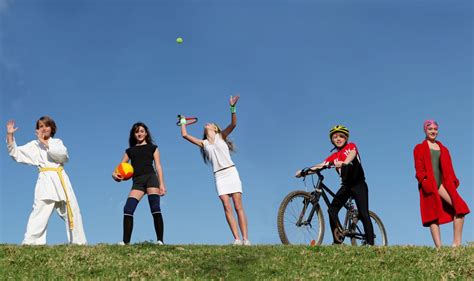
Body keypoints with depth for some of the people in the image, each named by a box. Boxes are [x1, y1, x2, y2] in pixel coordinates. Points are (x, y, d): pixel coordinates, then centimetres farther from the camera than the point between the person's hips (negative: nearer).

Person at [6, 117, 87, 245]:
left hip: (61, 179, 3)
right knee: (40, 211, -19)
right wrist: (10, 135, -4)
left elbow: (63, 156, -5)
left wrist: (46, 143, -8)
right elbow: (15, 153, 6)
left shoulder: (57, 142, 15)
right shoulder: (34, 145, 12)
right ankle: (30, 243, -23)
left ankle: (79, 242, 14)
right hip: (46, 180, -2)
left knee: (72, 212, 5)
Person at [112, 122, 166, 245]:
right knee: (128, 209, -13)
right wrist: (115, 174, -7)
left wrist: (161, 184, -3)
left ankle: (160, 240, -17)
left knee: (155, 208, -16)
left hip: (150, 178, -3)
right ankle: (126, 241, -8)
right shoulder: (130, 150, 24)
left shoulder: (152, 147, 17)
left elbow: (158, 166, 9)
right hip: (137, 182, 3)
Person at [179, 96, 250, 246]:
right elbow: (185, 135, 14)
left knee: (238, 206, -8)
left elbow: (233, 124, -6)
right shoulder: (203, 143, 17)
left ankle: (245, 239, -14)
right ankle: (237, 239, -15)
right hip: (219, 175, 3)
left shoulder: (221, 136, 10)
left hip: (231, 172, -3)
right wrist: (183, 122, 29)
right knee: (227, 207, -11)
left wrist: (232, 108, -18)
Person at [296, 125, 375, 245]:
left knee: (364, 214, -11)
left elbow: (352, 154, -21)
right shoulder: (334, 156, 11)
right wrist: (304, 171, -16)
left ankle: (370, 243, -7)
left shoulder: (351, 146, 1)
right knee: (332, 209, -14)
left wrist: (344, 163, -43)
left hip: (358, 185, -4)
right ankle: (338, 241, -11)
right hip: (346, 186, 4)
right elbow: (320, 165, 0)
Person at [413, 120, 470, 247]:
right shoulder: (419, 148, 11)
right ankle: (439, 247, -12)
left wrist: (453, 182, 2)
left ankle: (457, 243, -13)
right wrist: (424, 182, -14)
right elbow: (419, 168, 0)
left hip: (443, 184, 4)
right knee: (433, 215, -8)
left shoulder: (443, 149, 23)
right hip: (429, 185, -4)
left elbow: (448, 168, 17)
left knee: (460, 208, -14)